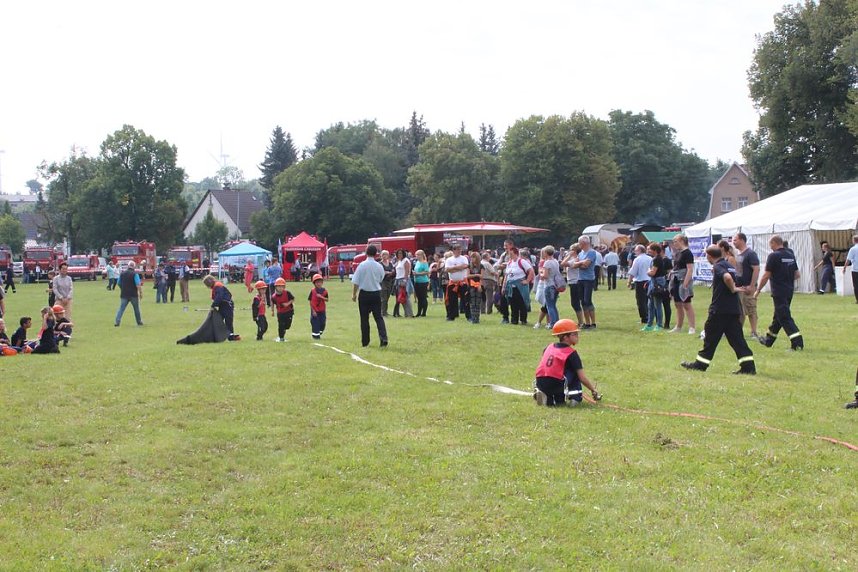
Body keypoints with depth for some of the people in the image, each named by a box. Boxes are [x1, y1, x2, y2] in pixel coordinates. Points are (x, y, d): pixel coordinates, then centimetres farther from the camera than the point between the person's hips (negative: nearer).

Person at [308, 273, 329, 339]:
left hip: (322, 310, 4)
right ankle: (316, 335, 7)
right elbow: (311, 301, -8)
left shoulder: (324, 291, 1)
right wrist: (313, 311, -12)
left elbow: (327, 300, -2)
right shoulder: (313, 291, -8)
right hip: (315, 311, -4)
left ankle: (319, 333, 27)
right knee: (315, 323, -3)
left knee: (322, 323, 7)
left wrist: (321, 297, -20)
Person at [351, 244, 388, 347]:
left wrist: (354, 294, 1)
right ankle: (384, 338, -11)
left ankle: (365, 342, 12)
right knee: (379, 317, 5)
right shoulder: (379, 266, -4)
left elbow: (356, 282, -9)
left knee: (364, 319, 8)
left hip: (364, 294, -2)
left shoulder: (362, 265, -10)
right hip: (376, 293, 2)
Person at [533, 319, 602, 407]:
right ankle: (575, 397, 4)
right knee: (575, 370, 13)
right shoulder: (572, 353, -2)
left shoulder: (549, 347, 15)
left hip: (540, 385, 5)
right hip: (556, 386, -5)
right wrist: (594, 390, 11)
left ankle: (549, 399, 5)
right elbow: (582, 378, -2)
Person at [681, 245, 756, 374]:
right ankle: (749, 366, -2)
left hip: (719, 310, -7)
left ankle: (700, 364, 15)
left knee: (711, 337, 4)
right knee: (736, 338, 5)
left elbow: (727, 277, -28)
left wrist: (733, 289, -15)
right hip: (734, 309, 7)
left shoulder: (718, 266, -11)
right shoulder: (729, 265, 16)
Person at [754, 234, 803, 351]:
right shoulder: (791, 255, 9)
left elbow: (766, 276, -12)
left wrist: (758, 290, -2)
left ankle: (797, 342, -16)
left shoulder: (774, 256, -13)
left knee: (785, 317, -7)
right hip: (789, 291, 8)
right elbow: (798, 275, 13)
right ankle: (769, 340, 31)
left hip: (779, 292, -8)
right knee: (778, 316, 18)